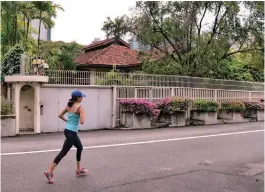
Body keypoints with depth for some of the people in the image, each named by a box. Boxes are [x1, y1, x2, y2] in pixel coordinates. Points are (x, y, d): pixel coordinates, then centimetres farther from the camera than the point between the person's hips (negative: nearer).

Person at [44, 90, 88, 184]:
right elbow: (82, 122, -22)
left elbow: (60, 115, 12)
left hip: (68, 130, 9)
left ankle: (79, 170, 30)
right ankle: (49, 171, -2)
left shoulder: (69, 106, 7)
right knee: (63, 152, -4)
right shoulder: (80, 107, -15)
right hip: (72, 132, -9)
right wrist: (82, 117, -1)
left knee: (80, 148, 22)